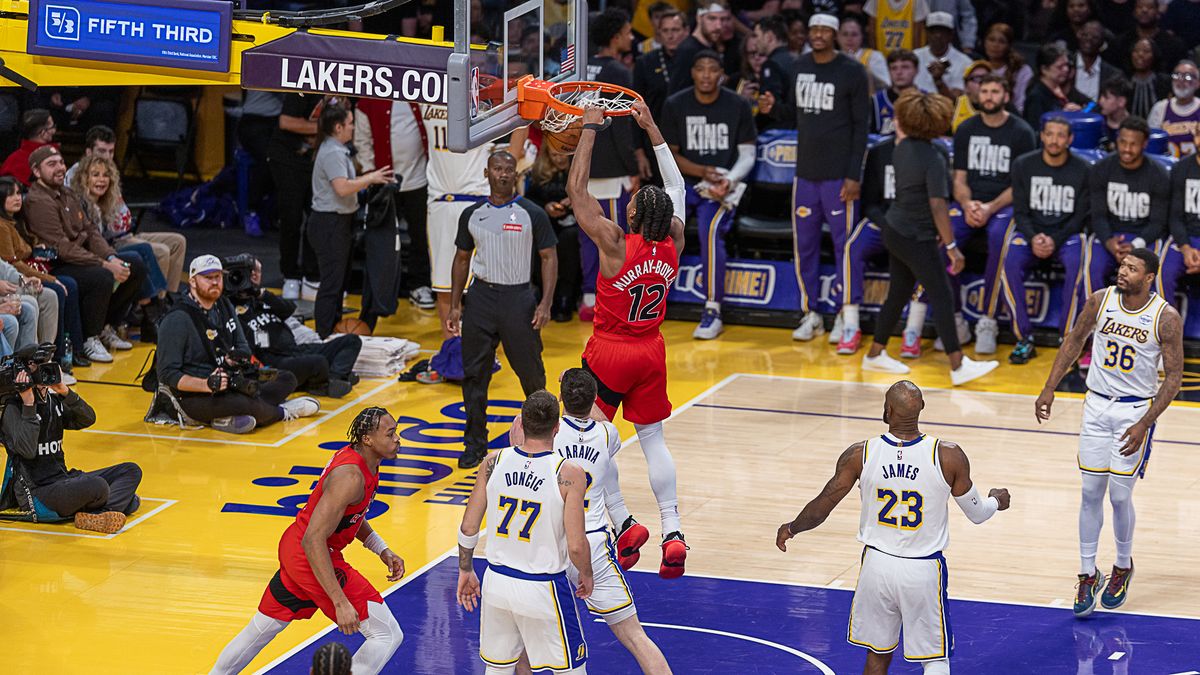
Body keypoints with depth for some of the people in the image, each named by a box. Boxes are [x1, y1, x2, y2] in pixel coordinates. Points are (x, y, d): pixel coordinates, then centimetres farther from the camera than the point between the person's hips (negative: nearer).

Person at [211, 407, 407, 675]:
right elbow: (313, 540, -32)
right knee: (388, 635, -9)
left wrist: (382, 550, 7)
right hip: (314, 559, -10)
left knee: (261, 629, 26)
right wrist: (340, 602, -35)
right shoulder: (350, 476, -28)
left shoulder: (362, 459, 3)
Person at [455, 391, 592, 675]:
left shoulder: (494, 462, -6)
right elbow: (576, 546, -17)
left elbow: (468, 528, 0)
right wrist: (586, 576, 4)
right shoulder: (569, 474, -18)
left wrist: (465, 571, 16)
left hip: (497, 583, 4)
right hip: (544, 590, -4)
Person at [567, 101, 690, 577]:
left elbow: (576, 191, -18)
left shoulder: (616, 245, -22)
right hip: (651, 352, 5)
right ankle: (672, 533, 1)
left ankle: (624, 525, -3)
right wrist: (651, 127, 10)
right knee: (653, 439, 13)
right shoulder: (673, 243, -9)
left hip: (609, 354, -5)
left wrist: (591, 128, -13)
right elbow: (675, 186, 7)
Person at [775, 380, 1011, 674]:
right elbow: (976, 513, -1)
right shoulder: (949, 456, -15)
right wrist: (996, 500, 22)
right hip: (924, 572, -2)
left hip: (877, 565, 2)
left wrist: (790, 528, 18)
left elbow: (820, 508, -2)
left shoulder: (859, 455, -12)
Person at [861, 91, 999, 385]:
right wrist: (951, 246, -20)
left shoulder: (903, 148, 0)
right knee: (942, 298, -4)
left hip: (895, 232, 8)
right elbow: (937, 206, -24)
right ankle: (958, 366, -4)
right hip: (916, 238, -8)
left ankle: (875, 354, 28)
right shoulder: (933, 159, -22)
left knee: (898, 294, 19)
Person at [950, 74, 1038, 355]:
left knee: (999, 237, -38)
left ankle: (987, 322, -31)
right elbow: (959, 179, 12)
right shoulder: (966, 130, 12)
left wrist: (991, 208, -16)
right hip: (970, 203, 3)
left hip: (1006, 204, -3)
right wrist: (968, 205, -10)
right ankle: (955, 321, -19)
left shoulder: (1021, 132, 1)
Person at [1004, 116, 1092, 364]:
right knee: (1011, 262, -30)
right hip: (1031, 231, 1)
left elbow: (1080, 216, -2)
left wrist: (1055, 240, -18)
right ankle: (1024, 339, -22)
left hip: (1067, 233, -1)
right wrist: (1033, 238, -18)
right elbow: (1020, 211, 1)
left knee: (1076, 264, -34)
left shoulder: (1082, 170, -2)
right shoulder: (1023, 165, 0)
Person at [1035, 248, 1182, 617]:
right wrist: (1049, 389, 5)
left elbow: (1173, 376, -11)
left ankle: (1123, 567, 23)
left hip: (1135, 411, -3)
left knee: (1120, 496, -2)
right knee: (1091, 493, 5)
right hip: (1097, 406, 3)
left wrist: (1143, 425, -18)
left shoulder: (1166, 318, -16)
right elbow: (1075, 341, 10)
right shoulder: (1100, 301, -6)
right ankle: (1088, 574, 17)